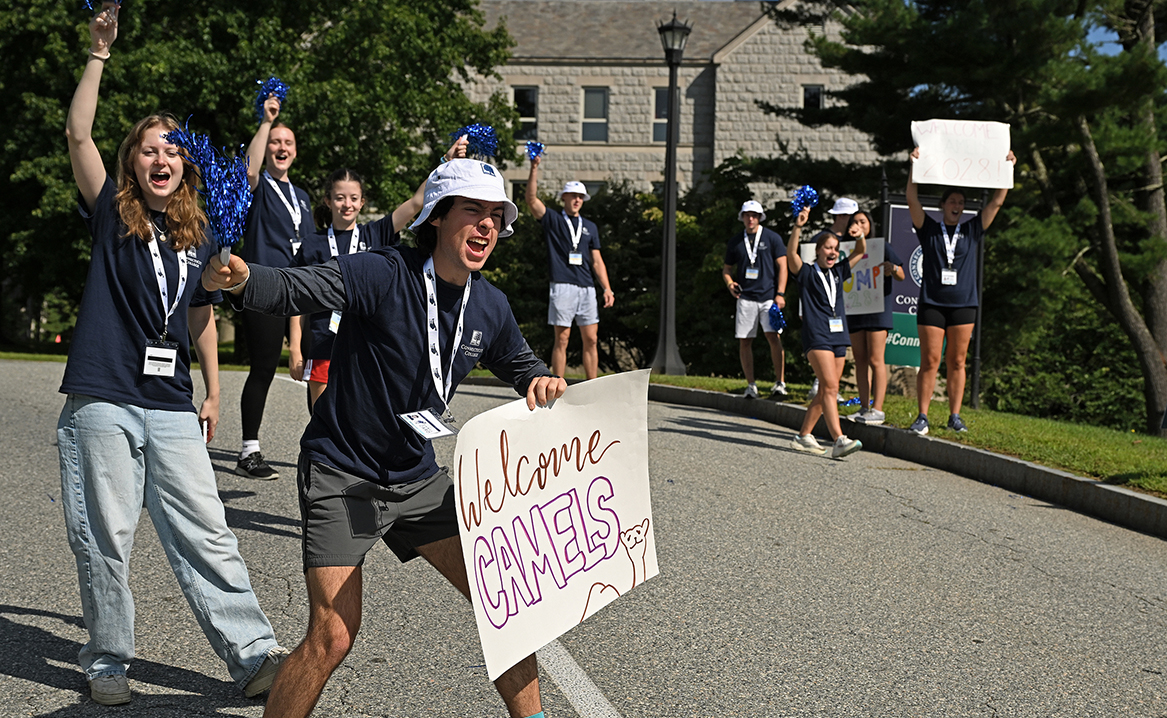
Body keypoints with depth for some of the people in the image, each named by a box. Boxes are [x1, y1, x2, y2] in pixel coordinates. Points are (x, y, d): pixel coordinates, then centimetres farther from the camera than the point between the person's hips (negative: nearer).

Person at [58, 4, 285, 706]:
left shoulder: (200, 236, 11)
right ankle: (108, 662, 18)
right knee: (104, 538, 4)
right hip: (104, 402, -2)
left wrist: (214, 391, 14)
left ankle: (254, 653, 2)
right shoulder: (112, 214, 2)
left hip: (173, 407, 2)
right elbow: (78, 133, -10)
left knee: (205, 534, 1)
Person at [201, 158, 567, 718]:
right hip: (341, 477, -6)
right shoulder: (382, 275, -19)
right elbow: (294, 288, -32)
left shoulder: (490, 307, 1)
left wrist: (540, 381, -4)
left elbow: (518, 363, 20)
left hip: (417, 478, 6)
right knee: (332, 636, -14)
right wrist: (241, 279, -54)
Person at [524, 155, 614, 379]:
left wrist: (607, 288, 7)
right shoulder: (553, 220, 8)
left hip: (587, 288, 4)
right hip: (562, 287, -4)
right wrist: (534, 168, -15)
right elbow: (532, 199, -6)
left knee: (591, 339, 1)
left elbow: (597, 261, 16)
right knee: (562, 339, -4)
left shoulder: (590, 226, 19)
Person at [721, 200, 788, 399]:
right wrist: (730, 283, -1)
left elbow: (782, 266, 3)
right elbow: (727, 268, 21)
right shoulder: (735, 242, 14)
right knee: (744, 342, 0)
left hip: (769, 296, -3)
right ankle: (750, 385, 8)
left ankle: (780, 382, -8)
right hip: (745, 298, 3)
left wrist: (780, 294, -6)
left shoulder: (772, 238, 6)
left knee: (773, 336, -14)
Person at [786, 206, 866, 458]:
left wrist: (859, 234, 3)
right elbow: (791, 254, -17)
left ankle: (804, 436, 19)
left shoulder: (838, 272, 16)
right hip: (817, 336, -7)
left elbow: (860, 253, 23)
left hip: (838, 337, 7)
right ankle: (839, 440, -27)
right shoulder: (807, 272, 0)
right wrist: (798, 227, -30)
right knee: (830, 388, -18)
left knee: (825, 392, 8)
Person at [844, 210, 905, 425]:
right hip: (854, 309, 5)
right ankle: (865, 407, 9)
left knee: (875, 360, -8)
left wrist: (892, 269, -21)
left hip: (877, 308, -5)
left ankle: (878, 410, -7)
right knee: (860, 361, 5)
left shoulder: (883, 246, 3)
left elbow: (901, 276, 1)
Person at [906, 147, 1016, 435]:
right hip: (932, 304, -2)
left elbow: (996, 202, 11)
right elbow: (913, 200, -4)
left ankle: (955, 417, 10)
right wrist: (915, 166, -12)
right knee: (929, 361, -3)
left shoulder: (972, 231, 12)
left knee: (956, 362, 5)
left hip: (963, 305, 2)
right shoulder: (929, 230, 6)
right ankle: (922, 417, 0)